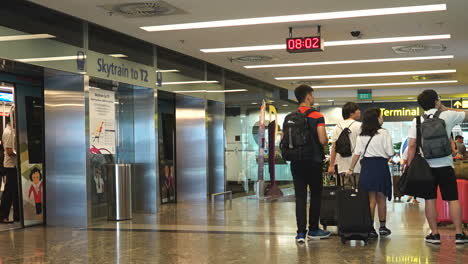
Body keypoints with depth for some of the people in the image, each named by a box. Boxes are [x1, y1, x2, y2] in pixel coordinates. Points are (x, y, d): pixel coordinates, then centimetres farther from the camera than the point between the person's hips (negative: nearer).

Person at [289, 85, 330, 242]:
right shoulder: (317, 117, -9)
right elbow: (323, 140, -15)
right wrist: (327, 140, 7)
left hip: (296, 162, 4)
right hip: (313, 161, -3)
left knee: (300, 196, 4)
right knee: (316, 195, 10)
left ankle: (301, 232, 0)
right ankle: (313, 230, 15)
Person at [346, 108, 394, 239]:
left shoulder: (361, 135, 4)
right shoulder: (383, 133, -7)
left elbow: (357, 154, 3)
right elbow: (390, 153, -8)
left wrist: (351, 169, 9)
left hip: (367, 166, 3)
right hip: (380, 166, -3)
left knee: (371, 199, 7)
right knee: (381, 198, 7)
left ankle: (370, 228, 6)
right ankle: (382, 227, 14)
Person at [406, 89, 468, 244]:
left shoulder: (417, 121, 0)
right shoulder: (448, 116, -1)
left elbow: (412, 145, -6)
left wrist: (409, 166, -1)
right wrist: (445, 109, 19)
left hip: (426, 166, 1)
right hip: (445, 165, -1)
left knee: (430, 200, 5)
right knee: (453, 199, 4)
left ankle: (434, 234, 7)